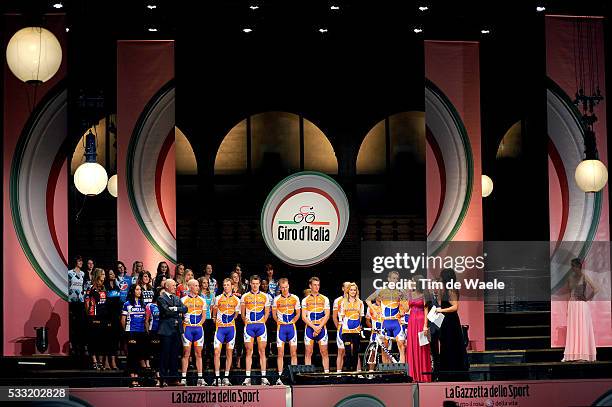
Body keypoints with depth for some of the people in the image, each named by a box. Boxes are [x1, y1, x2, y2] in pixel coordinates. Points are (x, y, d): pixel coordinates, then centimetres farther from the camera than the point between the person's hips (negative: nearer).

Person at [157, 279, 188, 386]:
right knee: (165, 354, -3)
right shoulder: (161, 298, -4)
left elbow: (184, 308, 6)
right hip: (166, 330, -6)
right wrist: (178, 312, -5)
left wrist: (175, 309, -9)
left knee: (175, 354, 8)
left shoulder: (176, 298, 19)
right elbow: (167, 311, -17)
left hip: (176, 329, 6)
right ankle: (163, 379, 0)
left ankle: (173, 378, 11)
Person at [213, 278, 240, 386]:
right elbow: (214, 313, 16)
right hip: (220, 327, -1)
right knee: (217, 352, -10)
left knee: (229, 353, 4)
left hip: (231, 327, 1)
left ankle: (226, 377, 9)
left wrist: (231, 321, 9)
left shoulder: (236, 299, 6)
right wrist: (215, 319, 6)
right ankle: (217, 377, -8)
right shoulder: (218, 298, 4)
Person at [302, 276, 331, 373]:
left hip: (321, 328, 0)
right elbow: (304, 317, 1)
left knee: (324, 353, -2)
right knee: (308, 353, -1)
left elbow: (327, 315, 1)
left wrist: (319, 327, -11)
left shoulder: (324, 299, 8)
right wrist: (314, 327, -11)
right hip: (309, 328, 0)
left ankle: (326, 372, -2)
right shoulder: (305, 300, 7)